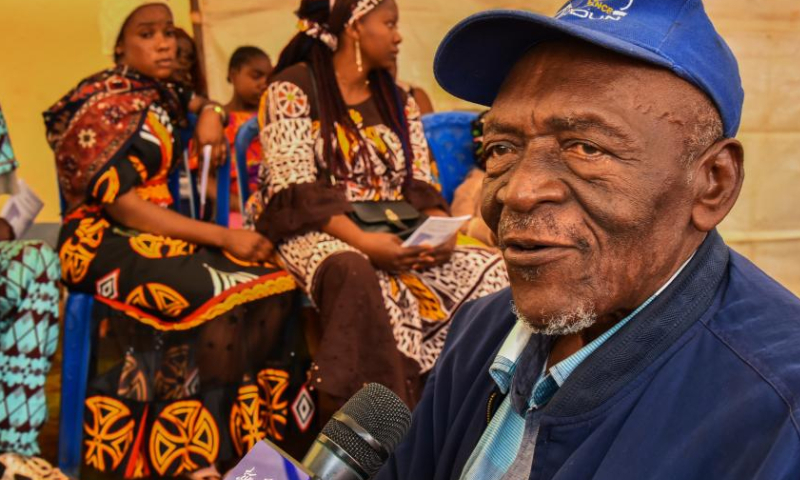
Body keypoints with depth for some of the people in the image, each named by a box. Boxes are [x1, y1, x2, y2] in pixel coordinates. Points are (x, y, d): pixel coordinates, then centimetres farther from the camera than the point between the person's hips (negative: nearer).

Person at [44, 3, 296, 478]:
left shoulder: (161, 93, 12)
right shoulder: (108, 104, -11)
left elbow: (207, 104, 35)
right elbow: (121, 205, -19)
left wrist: (210, 116, 8)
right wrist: (223, 237, -22)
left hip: (158, 233, 8)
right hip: (105, 241, -8)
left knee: (275, 284, -14)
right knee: (221, 296, -31)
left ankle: (230, 430, -12)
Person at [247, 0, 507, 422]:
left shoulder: (398, 101, 16)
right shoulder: (292, 89, -2)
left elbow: (422, 184, 10)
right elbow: (295, 189, -13)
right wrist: (360, 240, -27)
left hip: (393, 237, 6)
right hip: (313, 230, -5)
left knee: (488, 271, -17)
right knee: (355, 274, -40)